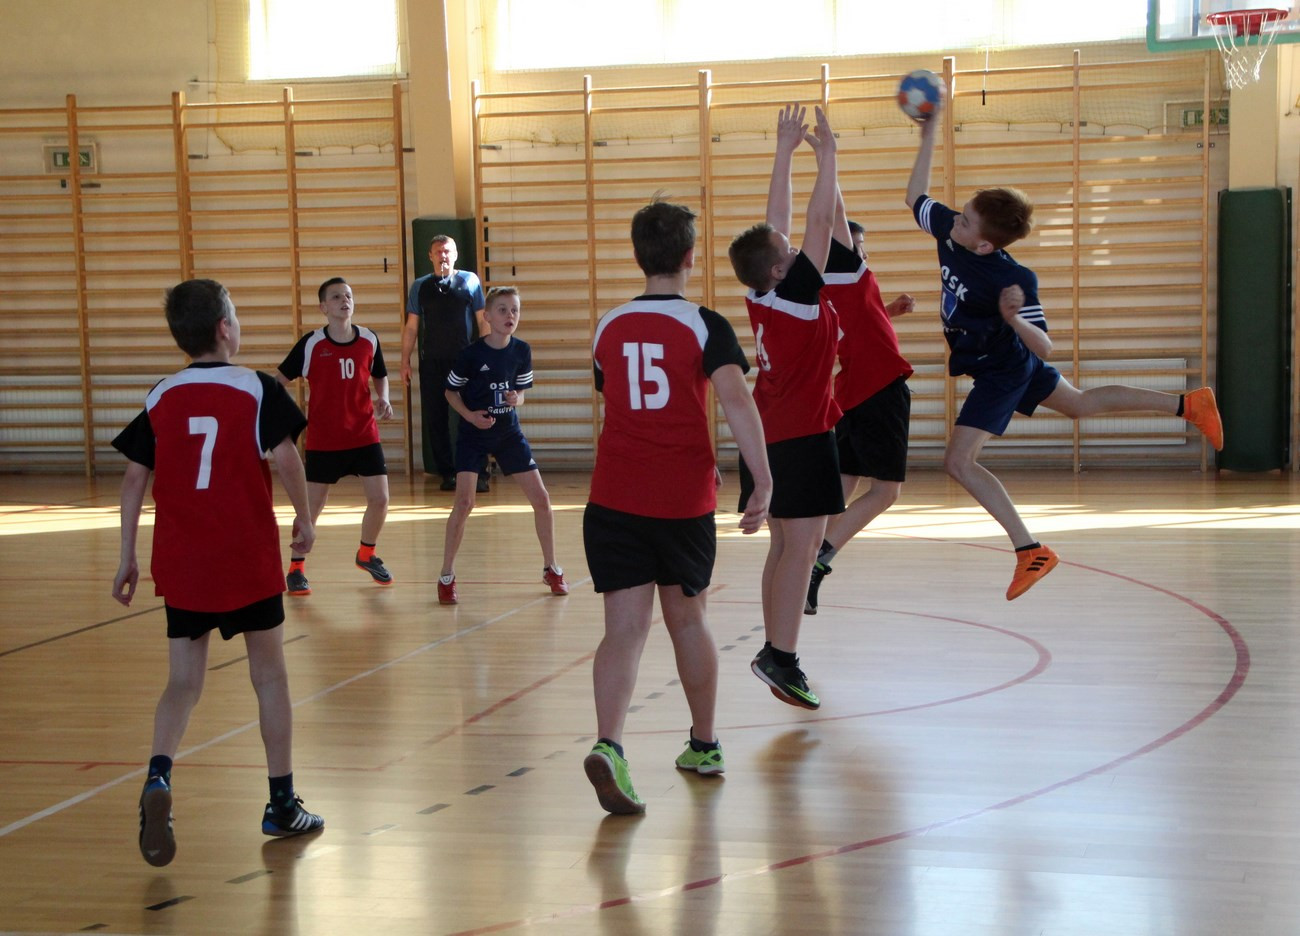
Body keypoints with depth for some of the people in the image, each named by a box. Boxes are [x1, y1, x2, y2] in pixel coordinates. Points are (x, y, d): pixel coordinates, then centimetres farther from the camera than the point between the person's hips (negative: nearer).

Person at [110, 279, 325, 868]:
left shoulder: (160, 398, 6)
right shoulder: (257, 389, -4)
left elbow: (135, 476, 5)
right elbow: (284, 456, -14)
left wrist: (127, 557, 10)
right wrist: (305, 519, 1)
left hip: (180, 564, 3)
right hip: (248, 560, -2)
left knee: (183, 682, 8)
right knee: (269, 675, 12)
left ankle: (158, 775, -20)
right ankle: (282, 803, 18)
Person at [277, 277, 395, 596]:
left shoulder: (369, 340, 0)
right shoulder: (311, 344, -9)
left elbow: (380, 376, 16)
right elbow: (280, 379, -2)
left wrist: (384, 400, -2)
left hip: (364, 435, 3)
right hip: (324, 440, -3)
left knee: (380, 499, 0)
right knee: (312, 505, 0)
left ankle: (367, 554, 27)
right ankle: (296, 568, 16)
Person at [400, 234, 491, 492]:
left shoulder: (470, 281, 5)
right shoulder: (420, 287, 11)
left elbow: (482, 321, 5)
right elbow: (411, 327, 12)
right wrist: (405, 361, 6)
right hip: (432, 362, 3)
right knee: (435, 420, 3)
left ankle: (480, 474, -1)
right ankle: (447, 473, 12)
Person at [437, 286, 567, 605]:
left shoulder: (522, 351, -5)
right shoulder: (471, 354, -15)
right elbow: (450, 391, -2)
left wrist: (516, 399, -14)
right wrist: (470, 415, -18)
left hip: (509, 432, 4)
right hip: (473, 434, -4)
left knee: (541, 499, 1)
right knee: (464, 501, -15)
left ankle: (551, 569, 19)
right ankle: (446, 576, -1)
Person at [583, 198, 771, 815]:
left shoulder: (609, 326, 9)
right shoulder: (704, 325, -5)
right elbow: (736, 401, -20)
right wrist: (762, 480, -22)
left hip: (614, 500, 2)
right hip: (684, 499, -1)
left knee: (625, 627, -4)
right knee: (687, 620, 16)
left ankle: (608, 745, -26)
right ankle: (704, 746, 31)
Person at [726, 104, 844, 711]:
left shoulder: (760, 295, 3)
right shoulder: (796, 292, -16)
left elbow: (775, 219, 12)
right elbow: (820, 221, -14)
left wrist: (785, 151, 16)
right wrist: (827, 155, -5)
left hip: (767, 436, 9)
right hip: (802, 438, -9)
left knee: (783, 547, 12)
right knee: (800, 548, -9)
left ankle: (776, 654, 15)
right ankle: (780, 656, -12)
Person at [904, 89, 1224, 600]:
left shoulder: (1013, 280, -34)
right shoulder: (948, 229, -17)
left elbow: (1045, 347, -31)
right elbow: (915, 196, 2)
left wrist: (1014, 317, -52)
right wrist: (929, 132, -9)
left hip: (1001, 373, -8)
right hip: (1013, 364, 8)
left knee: (959, 461, -13)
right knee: (1079, 404, 28)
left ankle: (1031, 551, -7)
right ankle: (1189, 405, 39)